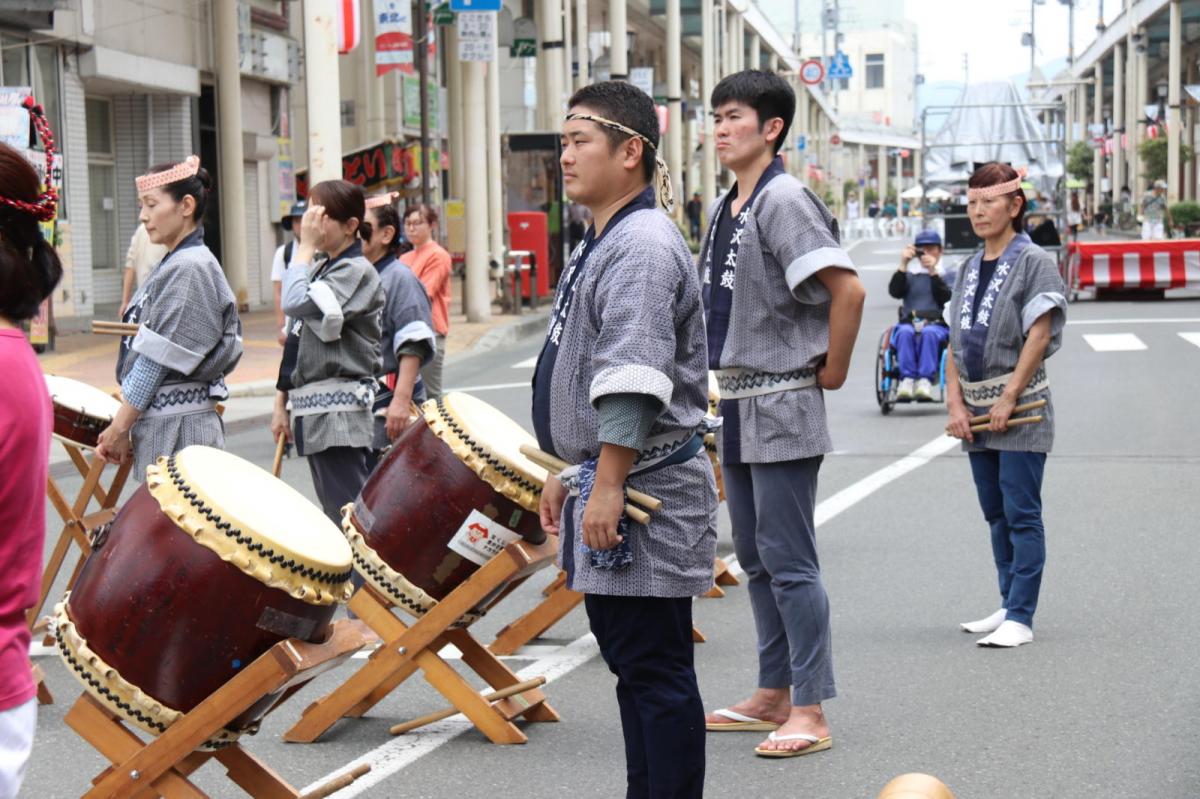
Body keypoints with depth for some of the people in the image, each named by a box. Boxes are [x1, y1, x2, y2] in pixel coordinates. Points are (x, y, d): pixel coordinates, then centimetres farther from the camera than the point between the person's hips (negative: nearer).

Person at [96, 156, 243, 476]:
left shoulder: (189, 269, -12)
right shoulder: (173, 265, 15)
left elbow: (158, 357, -14)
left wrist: (119, 427, -10)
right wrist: (122, 427, 13)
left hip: (178, 426, -9)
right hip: (159, 422, 9)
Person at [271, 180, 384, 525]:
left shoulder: (356, 271, -9)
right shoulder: (318, 268, 17)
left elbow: (297, 304, -24)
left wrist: (305, 248, -12)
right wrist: (281, 402, 19)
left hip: (340, 410, -9)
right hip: (311, 408, 9)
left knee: (347, 511, -12)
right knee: (333, 511, 12)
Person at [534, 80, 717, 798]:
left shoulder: (643, 246, -16)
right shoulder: (604, 243, 17)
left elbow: (633, 380, -23)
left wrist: (609, 485, -25)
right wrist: (569, 474, 24)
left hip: (645, 493, -11)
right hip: (608, 480, 11)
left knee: (655, 670, -5)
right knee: (629, 658, 16)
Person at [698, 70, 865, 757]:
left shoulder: (784, 200, -15)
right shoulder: (725, 209, 13)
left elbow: (848, 289, -23)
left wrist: (832, 371, -15)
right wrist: (726, 385, 16)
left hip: (782, 407, -10)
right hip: (736, 409, 10)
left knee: (789, 563, -6)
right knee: (755, 558, 15)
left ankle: (810, 713, 1)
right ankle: (774, 695, 25)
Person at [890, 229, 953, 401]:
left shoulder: (946, 275, 18)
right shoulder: (909, 274, 23)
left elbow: (944, 298, -2)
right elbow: (894, 291, 4)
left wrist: (933, 272, -10)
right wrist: (903, 265, -5)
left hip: (936, 324, -1)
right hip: (909, 323, 1)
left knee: (929, 333, -37)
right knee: (905, 332, -35)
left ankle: (926, 380, -46)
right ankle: (907, 379, -43)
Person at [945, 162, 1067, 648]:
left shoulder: (1034, 262, -6)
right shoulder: (970, 269, 14)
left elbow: (1039, 335, -12)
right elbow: (956, 342, 11)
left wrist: (1008, 398, -16)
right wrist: (955, 402, 0)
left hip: (1021, 406, -7)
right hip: (976, 409, 7)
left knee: (1021, 512, -7)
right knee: (995, 512, 12)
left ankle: (1021, 618, -7)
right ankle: (1010, 606, 21)